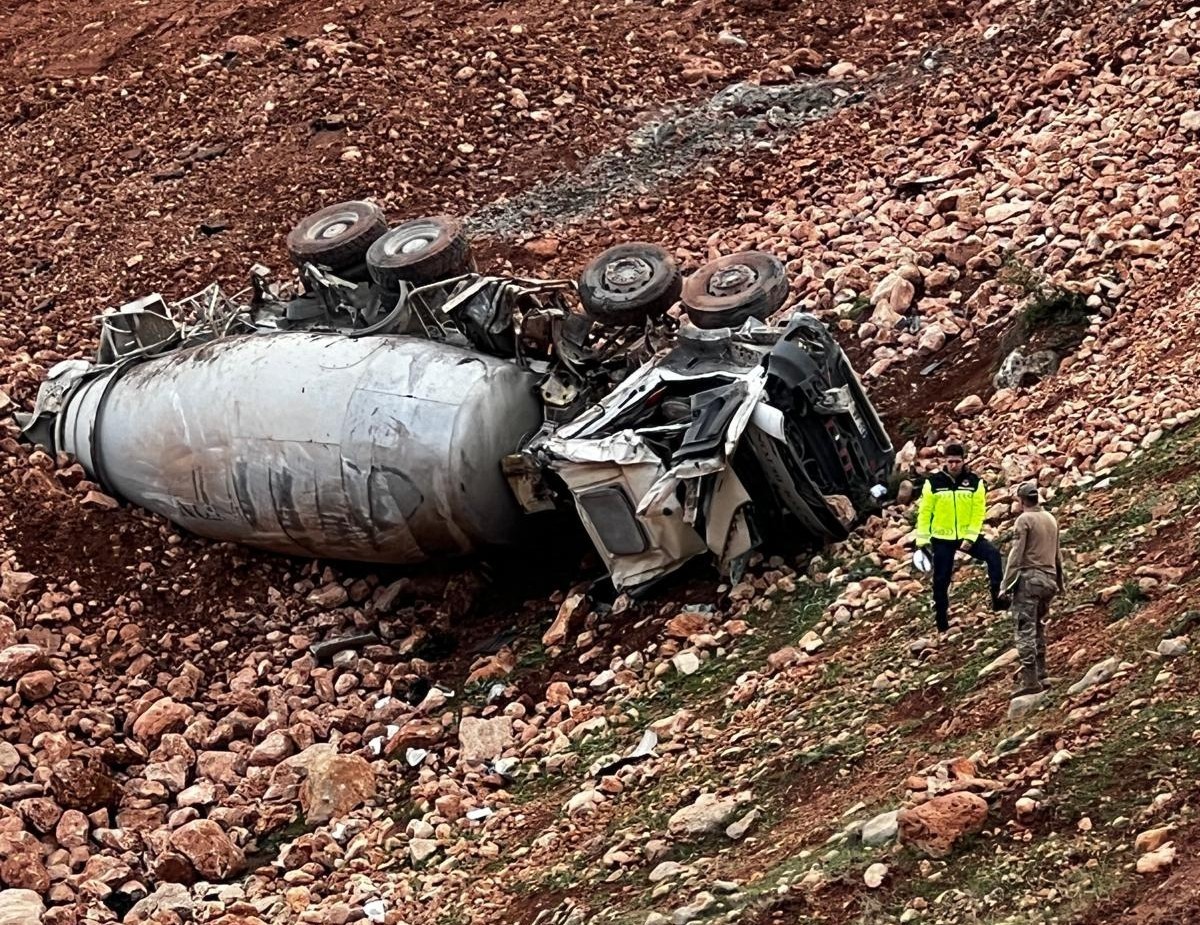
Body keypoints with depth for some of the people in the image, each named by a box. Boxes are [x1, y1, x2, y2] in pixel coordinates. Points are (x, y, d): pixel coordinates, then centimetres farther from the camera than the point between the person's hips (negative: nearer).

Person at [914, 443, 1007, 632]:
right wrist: (922, 539, -4)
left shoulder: (974, 482, -4)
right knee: (941, 580, 5)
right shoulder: (934, 482, -5)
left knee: (993, 554, -25)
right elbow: (924, 512, -1)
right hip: (942, 538, 0)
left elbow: (978, 512, -5)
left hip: (967, 535, 0)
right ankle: (942, 622, 19)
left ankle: (997, 596, -25)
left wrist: (971, 537, -14)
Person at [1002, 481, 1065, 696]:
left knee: (1026, 630, -9)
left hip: (1028, 577, -7)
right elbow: (1057, 554, 19)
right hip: (1048, 578, 7)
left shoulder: (1024, 519, -8)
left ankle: (1030, 679, -15)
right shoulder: (1051, 519, 12)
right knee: (1038, 628, 17)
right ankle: (1040, 675, 17)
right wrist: (1060, 582, 28)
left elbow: (1016, 554, -12)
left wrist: (1006, 585, -11)